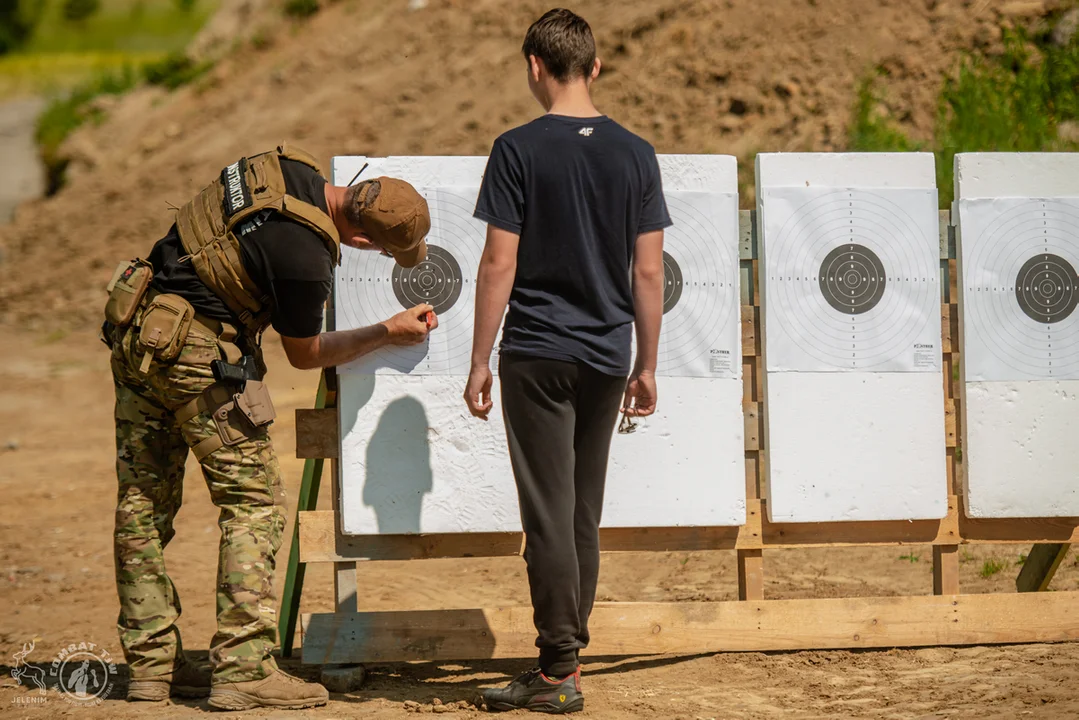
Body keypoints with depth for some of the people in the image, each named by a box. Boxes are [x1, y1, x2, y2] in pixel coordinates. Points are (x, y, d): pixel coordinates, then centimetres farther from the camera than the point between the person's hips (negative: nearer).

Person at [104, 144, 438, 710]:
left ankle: (150, 664, 16)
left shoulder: (287, 167, 1)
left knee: (143, 502, 10)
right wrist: (389, 334, 6)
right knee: (254, 503, -2)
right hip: (199, 352, -9)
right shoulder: (304, 259, -21)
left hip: (135, 333, 9)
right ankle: (243, 671, -7)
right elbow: (304, 353, -3)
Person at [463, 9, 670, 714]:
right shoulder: (635, 153, 2)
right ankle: (568, 654, 20)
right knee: (584, 513, 14)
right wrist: (646, 365, 11)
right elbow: (649, 271, 3)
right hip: (607, 358, 4)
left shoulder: (518, 150, -9)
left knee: (550, 514, -1)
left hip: (537, 356, -4)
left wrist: (481, 361, -3)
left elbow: (499, 264, -10)